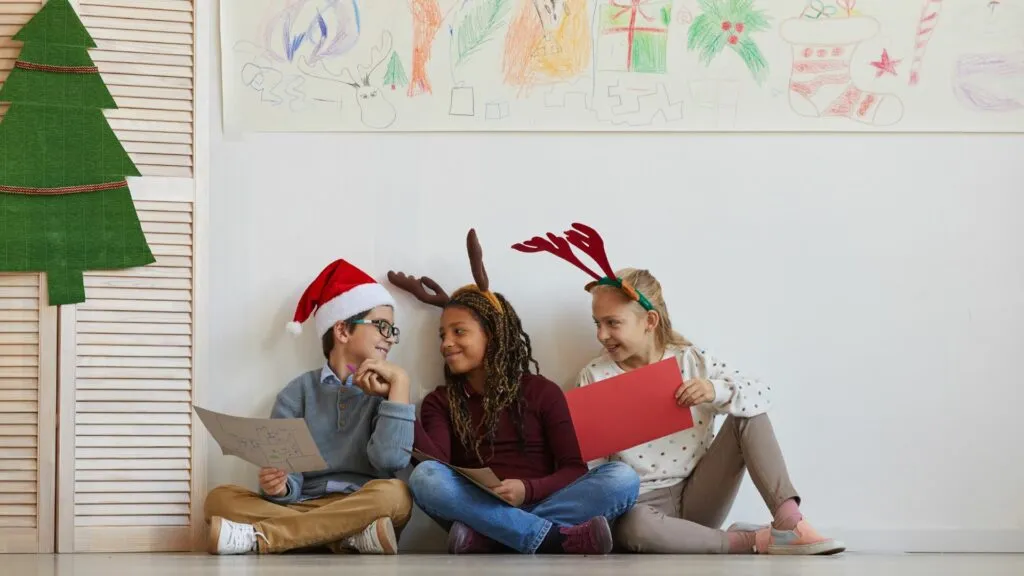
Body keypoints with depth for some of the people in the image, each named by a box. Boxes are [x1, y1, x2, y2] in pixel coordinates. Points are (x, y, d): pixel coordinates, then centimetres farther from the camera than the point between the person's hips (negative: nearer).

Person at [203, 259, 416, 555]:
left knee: (393, 493, -33)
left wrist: (400, 381, -5)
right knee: (222, 499, -22)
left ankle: (255, 537, -31)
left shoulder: (385, 390, 11)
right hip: (300, 510, 1)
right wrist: (277, 486, -23)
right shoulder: (299, 392, 11)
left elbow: (390, 461, -9)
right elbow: (289, 481, 1)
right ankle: (352, 539, -34)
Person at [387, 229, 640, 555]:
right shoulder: (439, 402, 14)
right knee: (425, 476, -30)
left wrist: (527, 490, -20)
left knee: (623, 478, -24)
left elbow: (574, 470, 0)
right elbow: (436, 464, -7)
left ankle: (482, 538, -33)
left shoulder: (543, 392, 11)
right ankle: (556, 540, -37)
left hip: (537, 507, 0)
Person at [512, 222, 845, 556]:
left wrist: (717, 391, -24)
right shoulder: (595, 376, -2)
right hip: (642, 503, -3)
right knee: (632, 527, -41)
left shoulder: (692, 360, 1)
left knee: (748, 416, -11)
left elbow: (763, 395, -5)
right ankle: (752, 541, -29)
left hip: (697, 498, 3)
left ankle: (788, 520, -21)